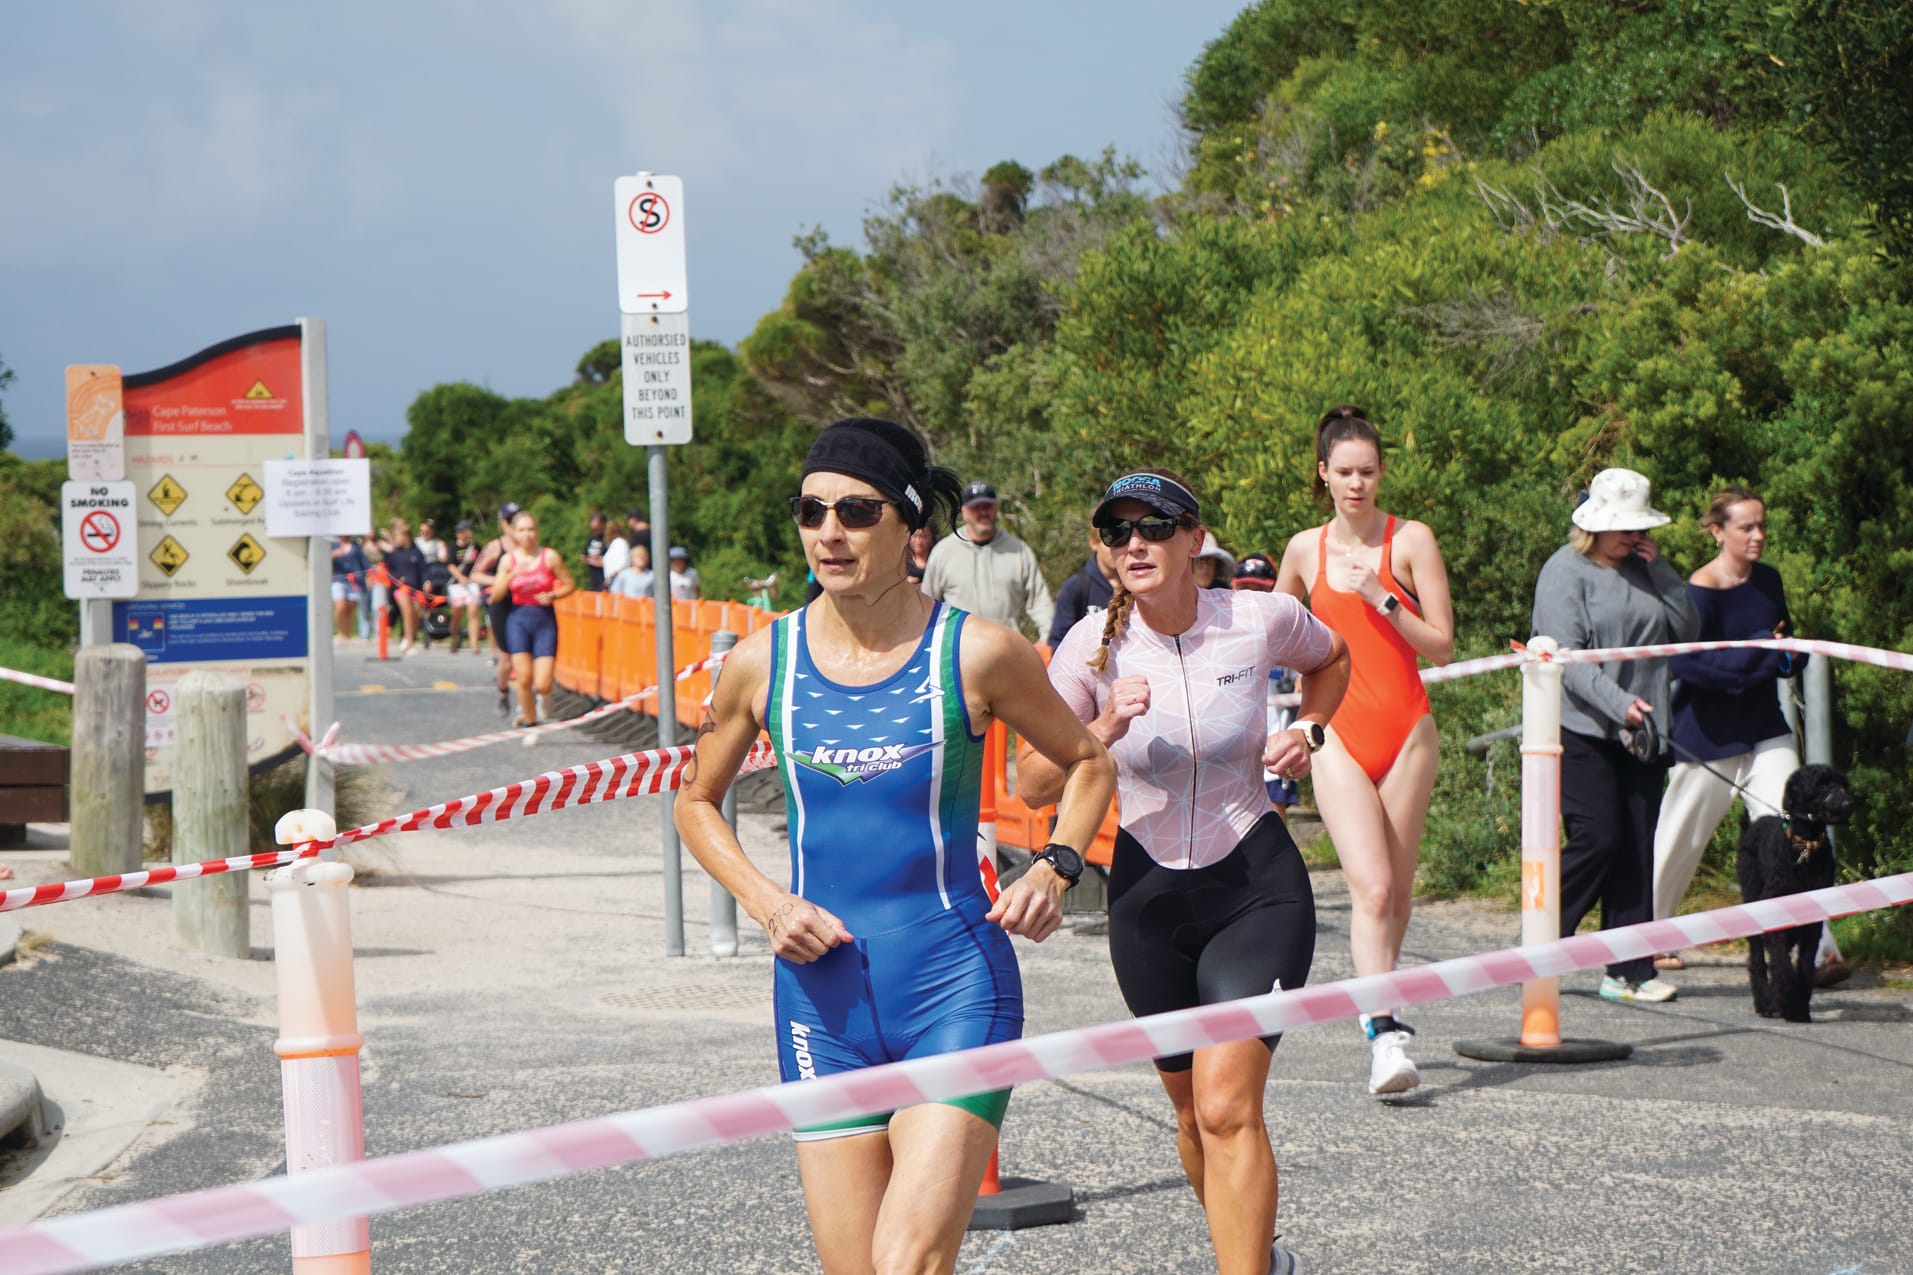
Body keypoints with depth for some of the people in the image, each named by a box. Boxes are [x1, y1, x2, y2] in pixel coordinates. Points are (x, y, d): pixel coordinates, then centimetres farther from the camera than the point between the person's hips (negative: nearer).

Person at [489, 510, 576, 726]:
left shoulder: (550, 557, -3)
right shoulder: (509, 559, 1)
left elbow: (570, 585, 4)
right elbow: (495, 596, -3)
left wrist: (552, 596, -13)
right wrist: (511, 575, -17)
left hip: (545, 619, -1)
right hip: (518, 620, 1)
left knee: (542, 684, -9)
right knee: (524, 678, -9)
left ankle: (544, 697, 28)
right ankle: (529, 719, 12)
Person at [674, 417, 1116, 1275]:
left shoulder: (977, 654, -4)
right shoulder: (762, 663, 2)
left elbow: (1087, 762, 12)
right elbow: (697, 801, 17)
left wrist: (1055, 867, -5)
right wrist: (764, 902, 1)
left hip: (956, 984, -3)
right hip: (824, 990, 3)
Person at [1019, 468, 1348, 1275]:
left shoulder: (1262, 619, -10)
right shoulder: (1094, 644, -9)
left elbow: (1332, 656, 15)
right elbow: (1031, 785, -8)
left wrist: (1308, 732, -1)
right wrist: (1103, 731, -24)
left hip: (1258, 885, -2)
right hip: (1148, 897, 3)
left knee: (1227, 1106, -17)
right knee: (1192, 1109, 15)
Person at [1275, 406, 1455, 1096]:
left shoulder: (1411, 540, -1)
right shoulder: (1305, 549, 7)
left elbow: (1442, 646, -6)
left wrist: (1382, 600, -15)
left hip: (1406, 729, 0)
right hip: (1339, 734, 0)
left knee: (1397, 891, 8)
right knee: (1371, 887, -16)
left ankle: (1378, 1003, 31)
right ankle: (1385, 1037, -23)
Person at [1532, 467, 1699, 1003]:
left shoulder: (1643, 570, 15)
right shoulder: (1566, 571, -4)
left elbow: (1688, 628, 8)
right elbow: (1567, 656, -13)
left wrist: (1659, 568, 0)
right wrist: (1618, 703, -23)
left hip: (1642, 733, 6)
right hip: (1583, 730, -6)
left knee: (1637, 850, 2)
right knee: (1597, 839, -13)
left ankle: (1629, 970, 4)